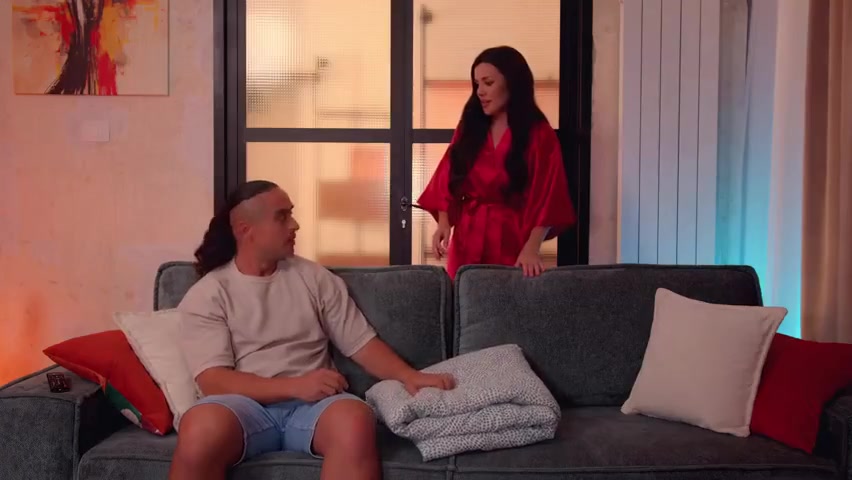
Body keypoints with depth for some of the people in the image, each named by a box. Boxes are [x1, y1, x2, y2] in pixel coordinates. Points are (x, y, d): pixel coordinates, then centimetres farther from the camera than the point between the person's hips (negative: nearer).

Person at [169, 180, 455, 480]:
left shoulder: (315, 278, 13)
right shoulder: (206, 295, 3)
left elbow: (361, 343, 11)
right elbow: (213, 381, -8)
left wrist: (408, 376, -9)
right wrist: (295, 386, -21)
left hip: (312, 404, 2)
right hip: (247, 404, -2)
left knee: (355, 421, -34)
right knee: (201, 430, -37)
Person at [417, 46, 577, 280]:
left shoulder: (539, 135, -3)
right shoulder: (469, 128, 9)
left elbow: (545, 199, -10)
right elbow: (447, 184, 7)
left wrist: (531, 248, -22)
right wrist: (444, 224, -10)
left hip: (511, 244, -3)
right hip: (467, 242, 3)